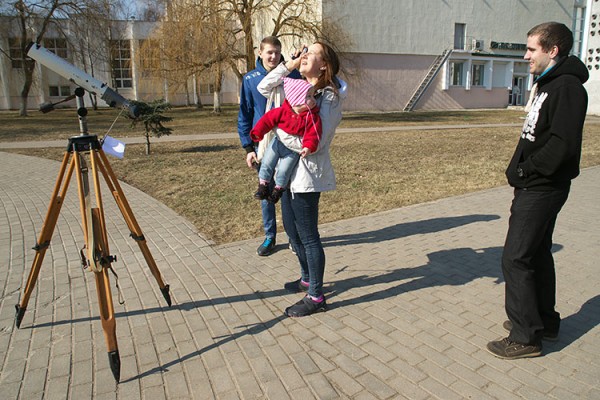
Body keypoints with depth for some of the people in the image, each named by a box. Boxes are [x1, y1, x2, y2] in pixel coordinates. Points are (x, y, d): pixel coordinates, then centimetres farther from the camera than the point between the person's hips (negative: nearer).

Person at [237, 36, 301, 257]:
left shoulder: (292, 75, 0)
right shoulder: (250, 79, 2)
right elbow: (244, 115, 4)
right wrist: (248, 147, -1)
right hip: (263, 144, 1)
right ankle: (270, 236, 23)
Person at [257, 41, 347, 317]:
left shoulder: (329, 97, -12)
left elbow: (316, 141, -21)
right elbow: (264, 88, 10)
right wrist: (289, 65, 3)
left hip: (307, 174, -9)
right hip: (290, 171, 9)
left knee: (308, 236, -1)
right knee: (292, 230, 19)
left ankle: (316, 297, 13)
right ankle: (307, 278, 39)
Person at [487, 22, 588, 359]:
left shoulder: (567, 87, -16)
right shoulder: (550, 85, 16)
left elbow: (563, 143, -25)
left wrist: (525, 169, -17)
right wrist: (520, 169, 7)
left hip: (542, 190, -10)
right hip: (536, 187, 10)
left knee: (516, 258, -7)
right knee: (537, 254, 18)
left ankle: (526, 337, 5)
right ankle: (545, 321, 32)